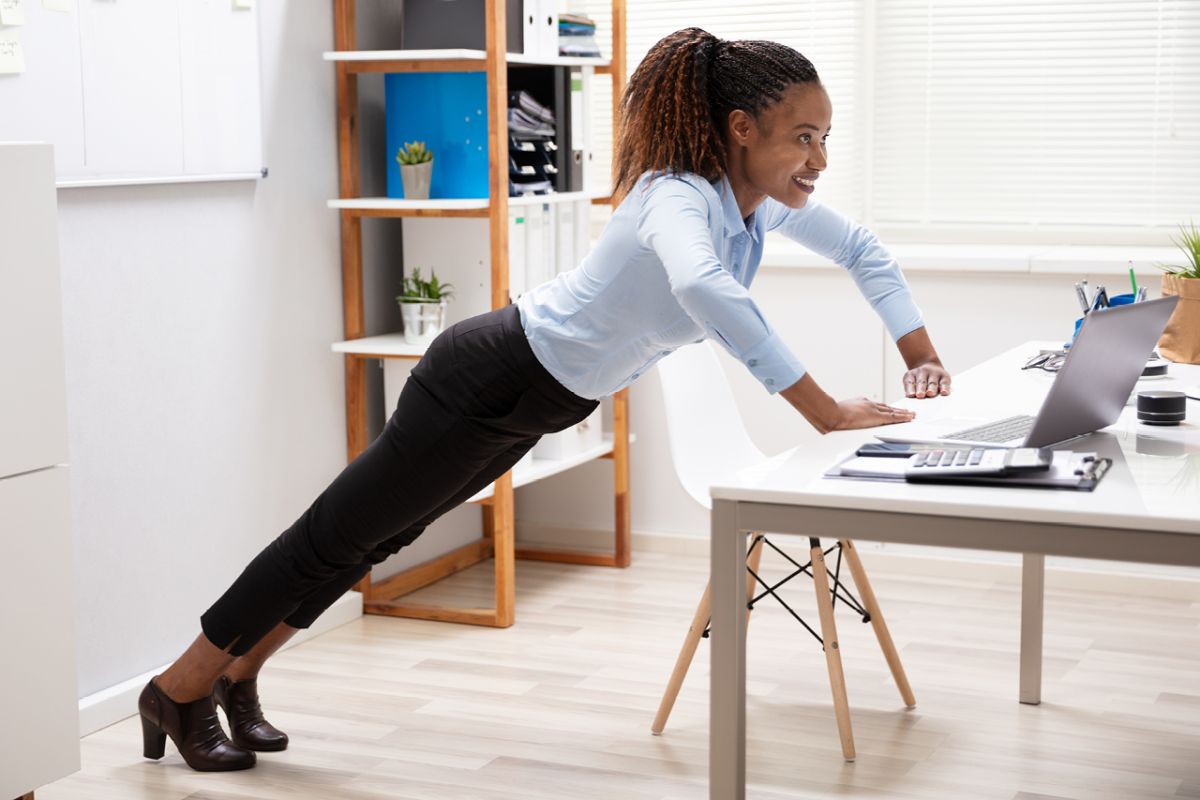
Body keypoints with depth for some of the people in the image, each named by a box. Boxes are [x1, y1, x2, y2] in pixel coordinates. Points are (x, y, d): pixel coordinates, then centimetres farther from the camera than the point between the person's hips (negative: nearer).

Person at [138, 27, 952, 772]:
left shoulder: (767, 198, -7)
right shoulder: (680, 197, -33)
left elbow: (864, 250, 11)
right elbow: (702, 289, -57)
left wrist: (922, 355, 1)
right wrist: (824, 411, -53)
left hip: (540, 398, 9)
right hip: (489, 379, -9)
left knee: (376, 533, 22)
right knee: (339, 532, 6)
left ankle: (237, 675, 40)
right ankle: (178, 689, 24)